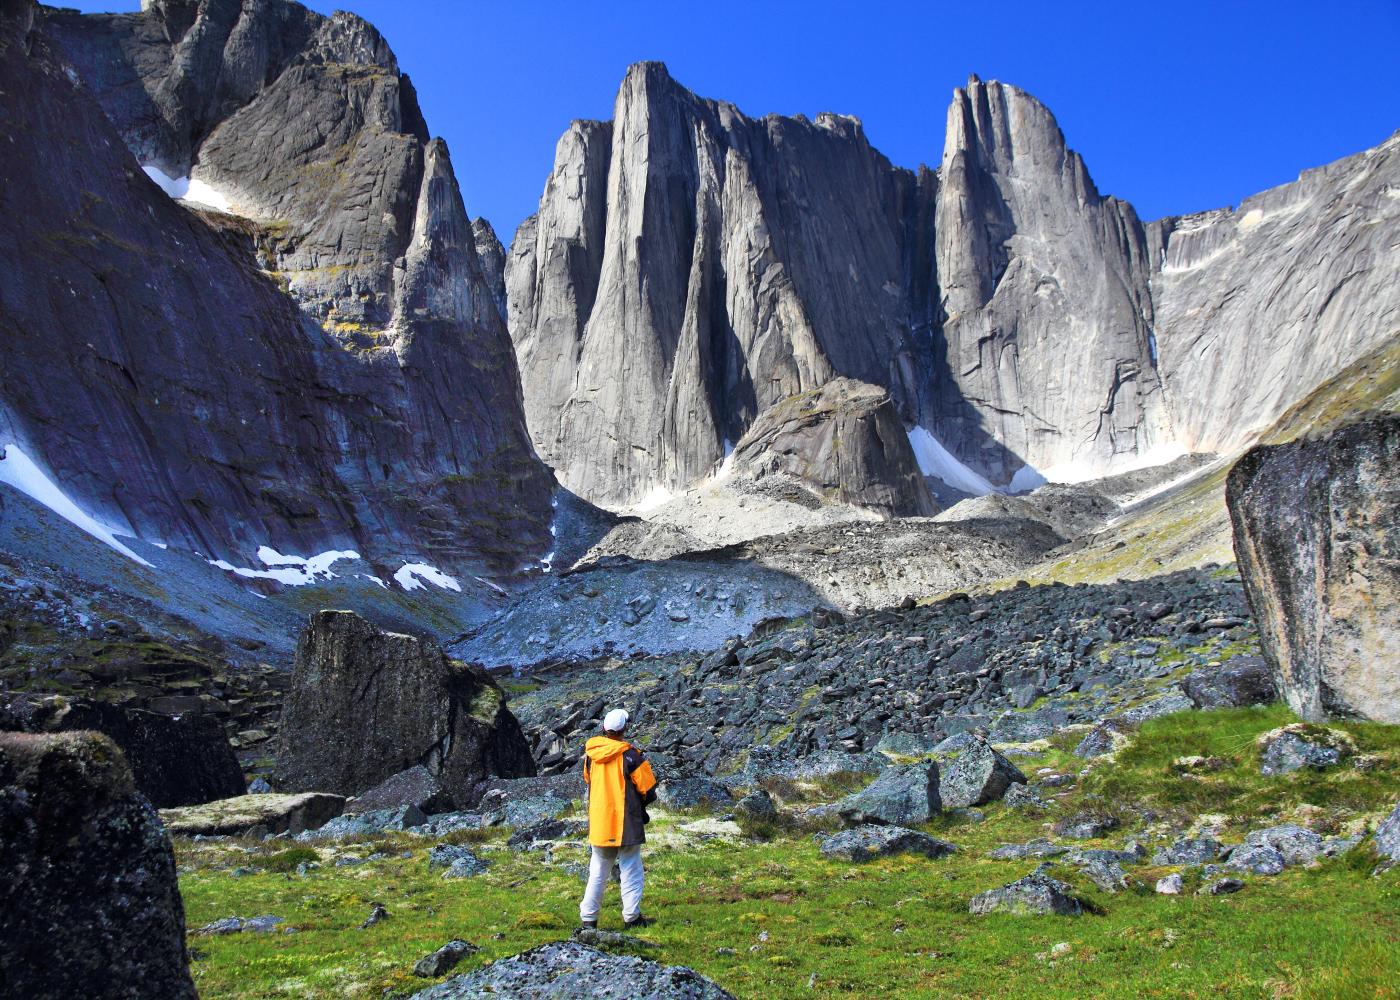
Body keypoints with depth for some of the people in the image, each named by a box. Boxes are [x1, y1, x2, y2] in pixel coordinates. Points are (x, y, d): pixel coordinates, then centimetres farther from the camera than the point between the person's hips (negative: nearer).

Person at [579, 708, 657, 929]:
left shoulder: (591, 754, -1)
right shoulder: (629, 755, -15)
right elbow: (648, 787, -8)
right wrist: (642, 803, 12)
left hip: (598, 823, 4)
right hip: (626, 824, -4)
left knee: (598, 872, 16)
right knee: (631, 871, 8)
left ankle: (588, 918, 17)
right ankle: (632, 917, 11)